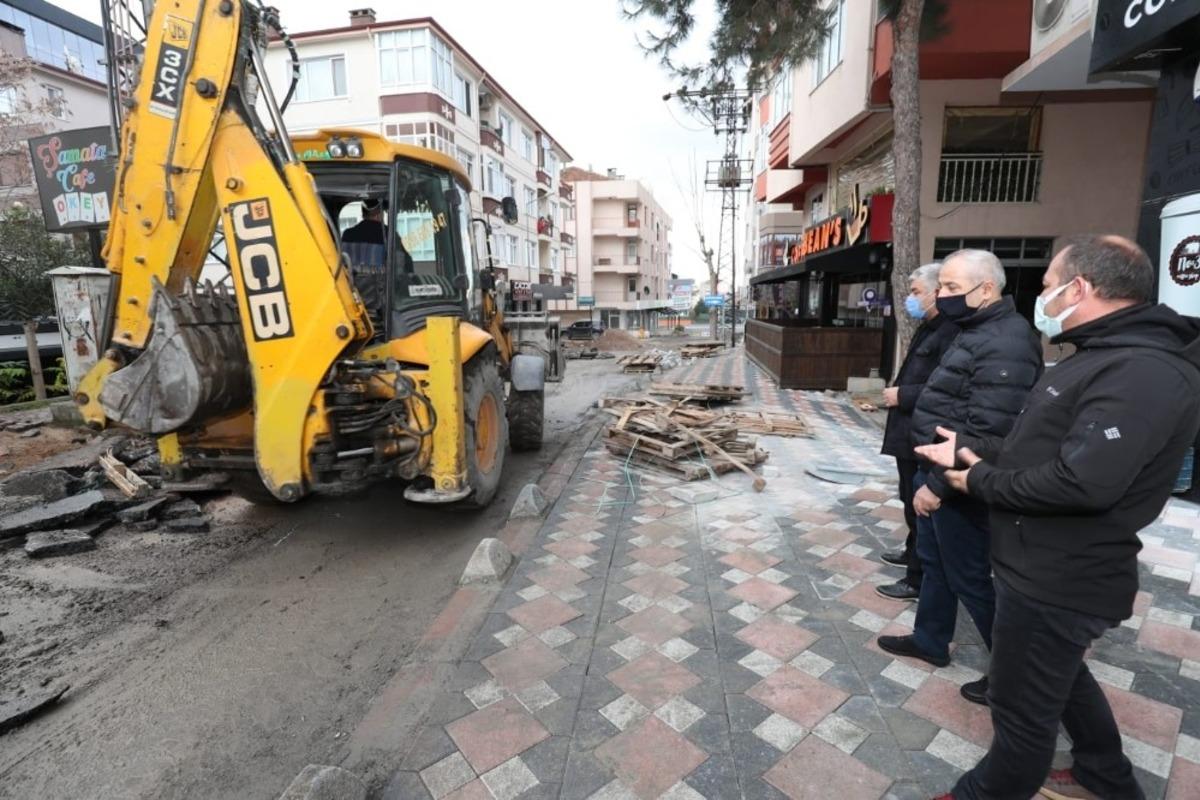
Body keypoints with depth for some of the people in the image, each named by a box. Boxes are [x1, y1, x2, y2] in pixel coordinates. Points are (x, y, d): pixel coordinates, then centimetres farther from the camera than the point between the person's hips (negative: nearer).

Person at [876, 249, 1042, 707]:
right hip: (937, 471, 10)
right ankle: (929, 641, 39)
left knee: (969, 578, 5)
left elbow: (985, 432, -29)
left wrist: (939, 484, -24)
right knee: (934, 561, 21)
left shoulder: (1005, 344, -23)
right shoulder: (978, 331, 11)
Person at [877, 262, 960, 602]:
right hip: (911, 434, 10)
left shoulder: (950, 332, -22)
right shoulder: (929, 328, 13)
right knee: (912, 502, 25)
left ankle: (919, 579, 16)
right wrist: (898, 390, 8)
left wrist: (902, 395, -20)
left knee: (921, 506, 2)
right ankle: (913, 552, 44)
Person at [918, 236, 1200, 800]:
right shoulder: (1106, 356, 12)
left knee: (1022, 709, 9)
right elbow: (1042, 446, 15)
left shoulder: (1142, 372, -25)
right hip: (1050, 566, 11)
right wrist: (969, 446, 7)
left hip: (1057, 579, -11)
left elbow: (1081, 482, -33)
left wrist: (983, 481, -19)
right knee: (1060, 680, 31)